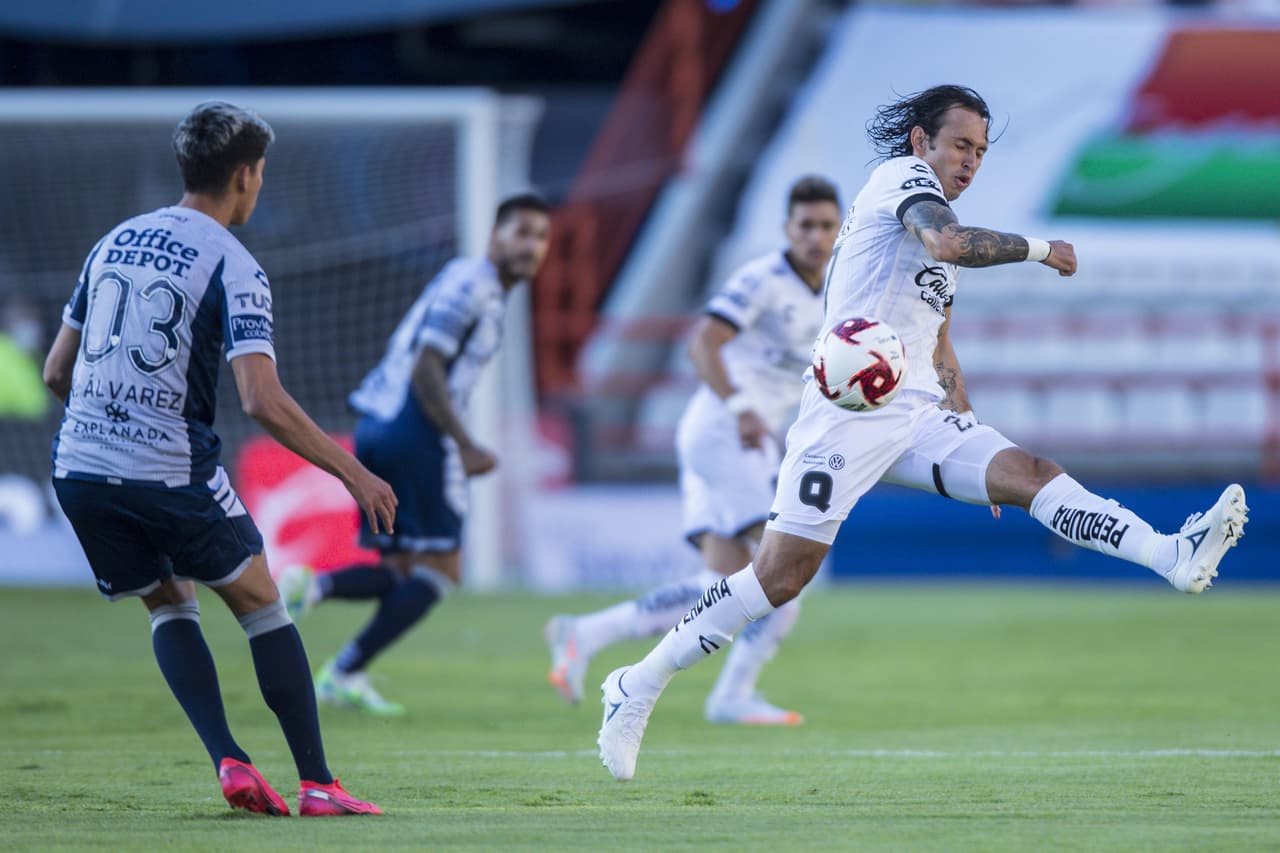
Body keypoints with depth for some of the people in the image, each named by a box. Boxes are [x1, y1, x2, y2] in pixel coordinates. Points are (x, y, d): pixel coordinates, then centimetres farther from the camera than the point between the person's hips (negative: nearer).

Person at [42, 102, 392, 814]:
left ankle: (229, 761, 2)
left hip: (80, 466, 5)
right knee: (261, 605, 10)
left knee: (169, 607, 20)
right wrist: (353, 473, -13)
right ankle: (316, 784, 5)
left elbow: (57, 372, 17)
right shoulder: (233, 267, -8)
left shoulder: (114, 243, 12)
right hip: (172, 473, -5)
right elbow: (263, 401, -19)